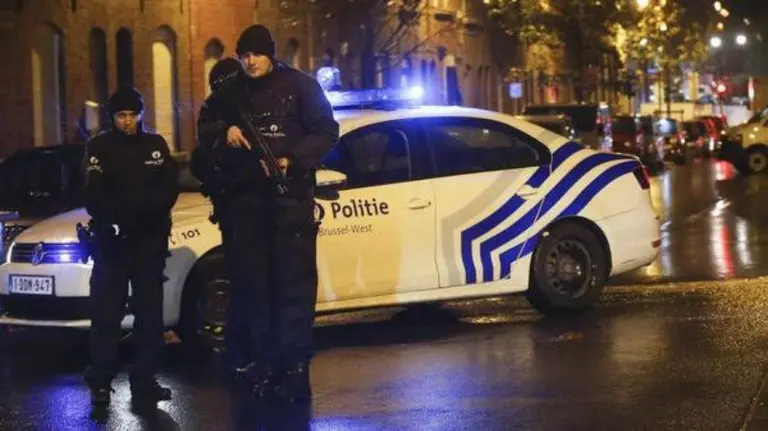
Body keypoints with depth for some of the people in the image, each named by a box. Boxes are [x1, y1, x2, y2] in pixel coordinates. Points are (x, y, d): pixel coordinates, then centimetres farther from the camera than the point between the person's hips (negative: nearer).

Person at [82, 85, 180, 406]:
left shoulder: (156, 145, 10)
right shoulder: (99, 147, 2)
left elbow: (170, 188, 4)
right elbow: (93, 197, -5)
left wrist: (149, 210, -14)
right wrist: (113, 219, -21)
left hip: (150, 240, 3)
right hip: (111, 240, -3)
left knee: (150, 312, 4)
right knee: (106, 313, -6)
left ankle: (144, 380, 10)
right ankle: (101, 383, -2)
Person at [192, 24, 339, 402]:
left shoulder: (300, 86, -1)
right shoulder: (229, 92, 10)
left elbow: (326, 132, -2)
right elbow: (204, 126, 19)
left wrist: (292, 161, -16)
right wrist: (223, 132, -5)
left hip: (291, 196, -4)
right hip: (243, 197, 4)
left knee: (294, 281, -6)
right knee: (251, 282, 5)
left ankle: (295, 365, -4)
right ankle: (261, 361, 11)